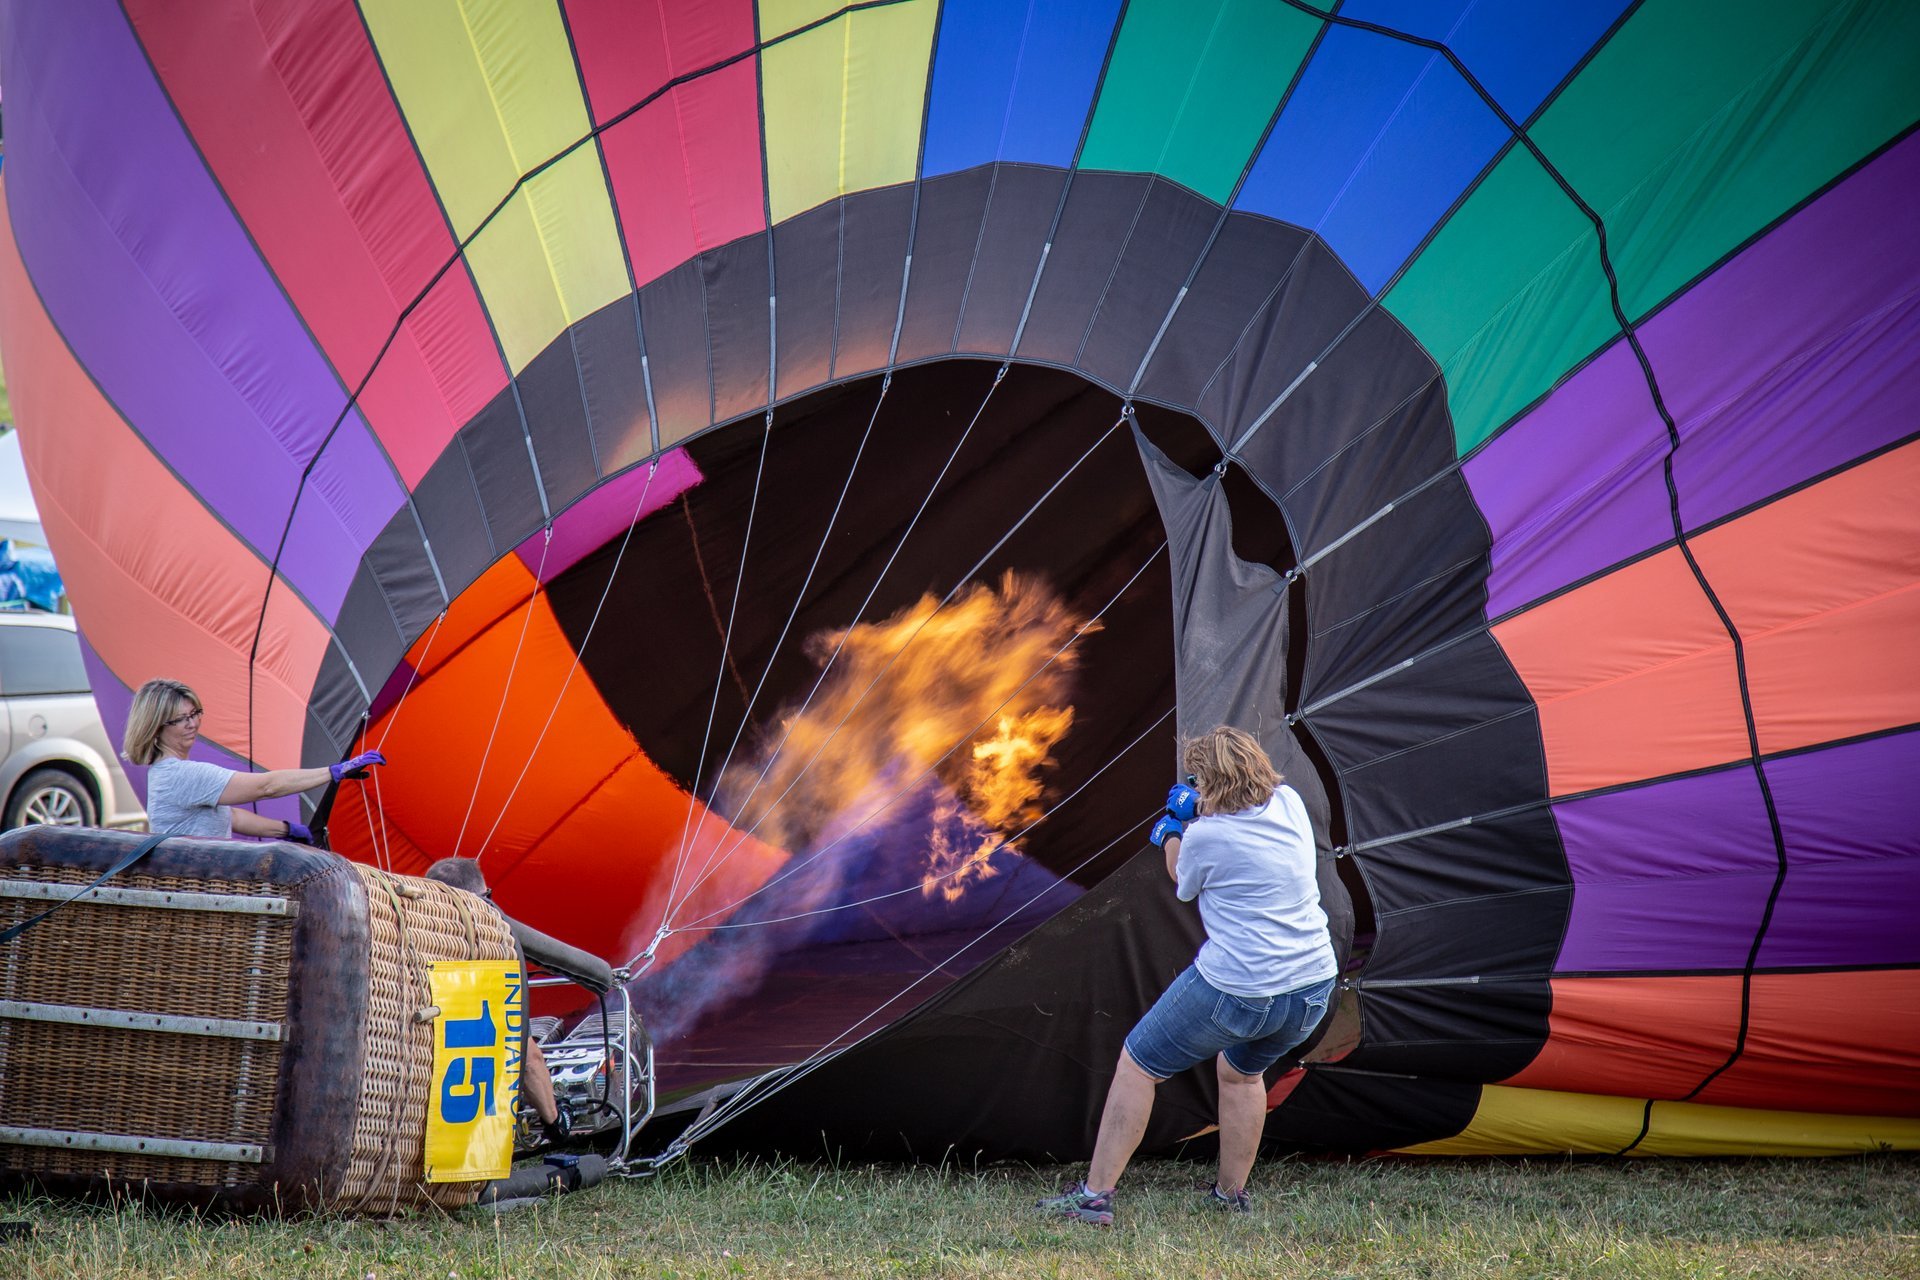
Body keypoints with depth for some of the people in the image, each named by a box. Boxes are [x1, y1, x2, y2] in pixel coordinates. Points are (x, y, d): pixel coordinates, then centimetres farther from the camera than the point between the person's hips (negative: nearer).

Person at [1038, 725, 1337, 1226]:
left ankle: (1095, 1195, 10)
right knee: (1241, 1073, 33)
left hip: (1236, 991, -7)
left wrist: (1170, 837, 22)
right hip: (1313, 989, 7)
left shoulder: (1205, 835, -14)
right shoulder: (1291, 804, 3)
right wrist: (1200, 814, 25)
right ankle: (1232, 1195, 37)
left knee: (1137, 1067, 10)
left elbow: (1185, 887, 8)